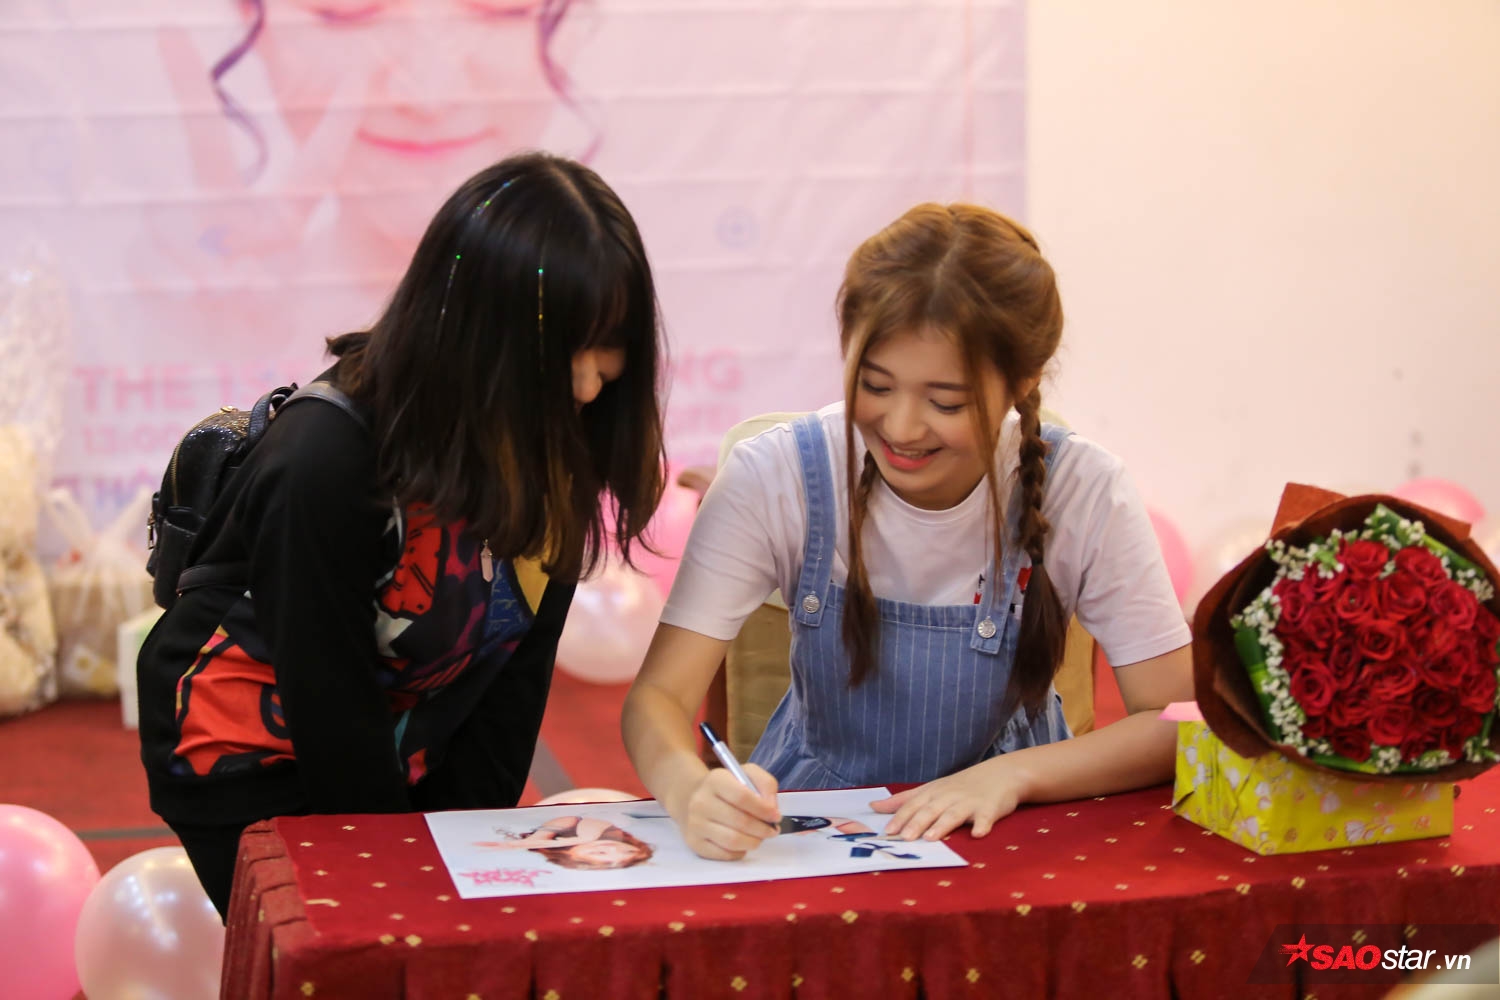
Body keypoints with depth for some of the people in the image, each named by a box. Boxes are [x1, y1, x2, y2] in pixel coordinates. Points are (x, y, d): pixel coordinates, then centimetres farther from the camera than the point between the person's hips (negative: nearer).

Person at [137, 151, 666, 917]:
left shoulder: (556, 440, -11)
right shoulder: (327, 460, -30)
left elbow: (519, 663, -4)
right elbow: (327, 702, -21)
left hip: (410, 761, 5)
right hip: (254, 768, -5)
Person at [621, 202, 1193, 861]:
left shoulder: (1084, 492, -16)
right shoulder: (774, 478, -16)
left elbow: (1176, 722, -13)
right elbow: (659, 693, -19)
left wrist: (1011, 775, -29)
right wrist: (692, 791, -41)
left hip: (1001, 836, 0)